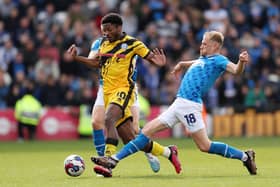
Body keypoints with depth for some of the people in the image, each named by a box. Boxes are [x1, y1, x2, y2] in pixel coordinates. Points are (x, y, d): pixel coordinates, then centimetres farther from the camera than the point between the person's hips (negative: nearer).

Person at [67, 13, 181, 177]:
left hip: (123, 90, -7)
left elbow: (152, 57, -2)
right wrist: (76, 57, 19)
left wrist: (159, 62, -25)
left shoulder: (132, 44, -4)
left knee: (109, 120, -35)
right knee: (132, 140, 7)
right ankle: (169, 153, 26)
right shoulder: (104, 43, 14)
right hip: (108, 93, 7)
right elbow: (97, 63, 29)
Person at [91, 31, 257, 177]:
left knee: (205, 146, -10)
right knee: (147, 131, 5)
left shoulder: (218, 60, -5)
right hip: (179, 104, 9)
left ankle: (245, 156, 5)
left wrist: (242, 62, -41)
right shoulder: (203, 59, 20)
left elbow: (235, 70, -23)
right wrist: (182, 64, 56)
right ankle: (114, 160, 4)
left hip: (189, 105, -9)